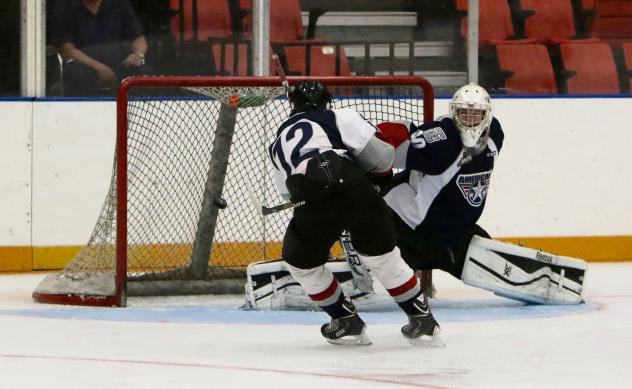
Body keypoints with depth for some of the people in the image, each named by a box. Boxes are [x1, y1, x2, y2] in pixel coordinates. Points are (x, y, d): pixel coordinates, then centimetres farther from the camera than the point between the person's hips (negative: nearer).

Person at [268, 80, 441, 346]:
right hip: (356, 191, -1)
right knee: (382, 255, 17)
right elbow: (379, 156, 8)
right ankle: (422, 319, 19)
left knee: (299, 260, 26)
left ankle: (348, 322, 27)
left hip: (314, 204, 1)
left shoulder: (279, 143, 31)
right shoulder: (339, 118, 17)